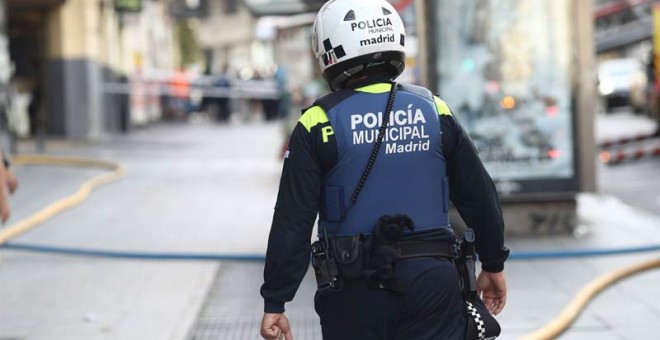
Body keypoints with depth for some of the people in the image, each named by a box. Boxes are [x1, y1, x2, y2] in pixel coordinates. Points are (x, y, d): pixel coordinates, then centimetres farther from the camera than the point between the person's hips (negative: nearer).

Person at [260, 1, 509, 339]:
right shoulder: (433, 110, 4)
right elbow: (479, 197, 10)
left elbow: (292, 225, -7)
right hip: (432, 277, 2)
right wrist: (493, 264, 23)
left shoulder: (319, 124, -5)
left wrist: (275, 303, -1)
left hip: (355, 288, -2)